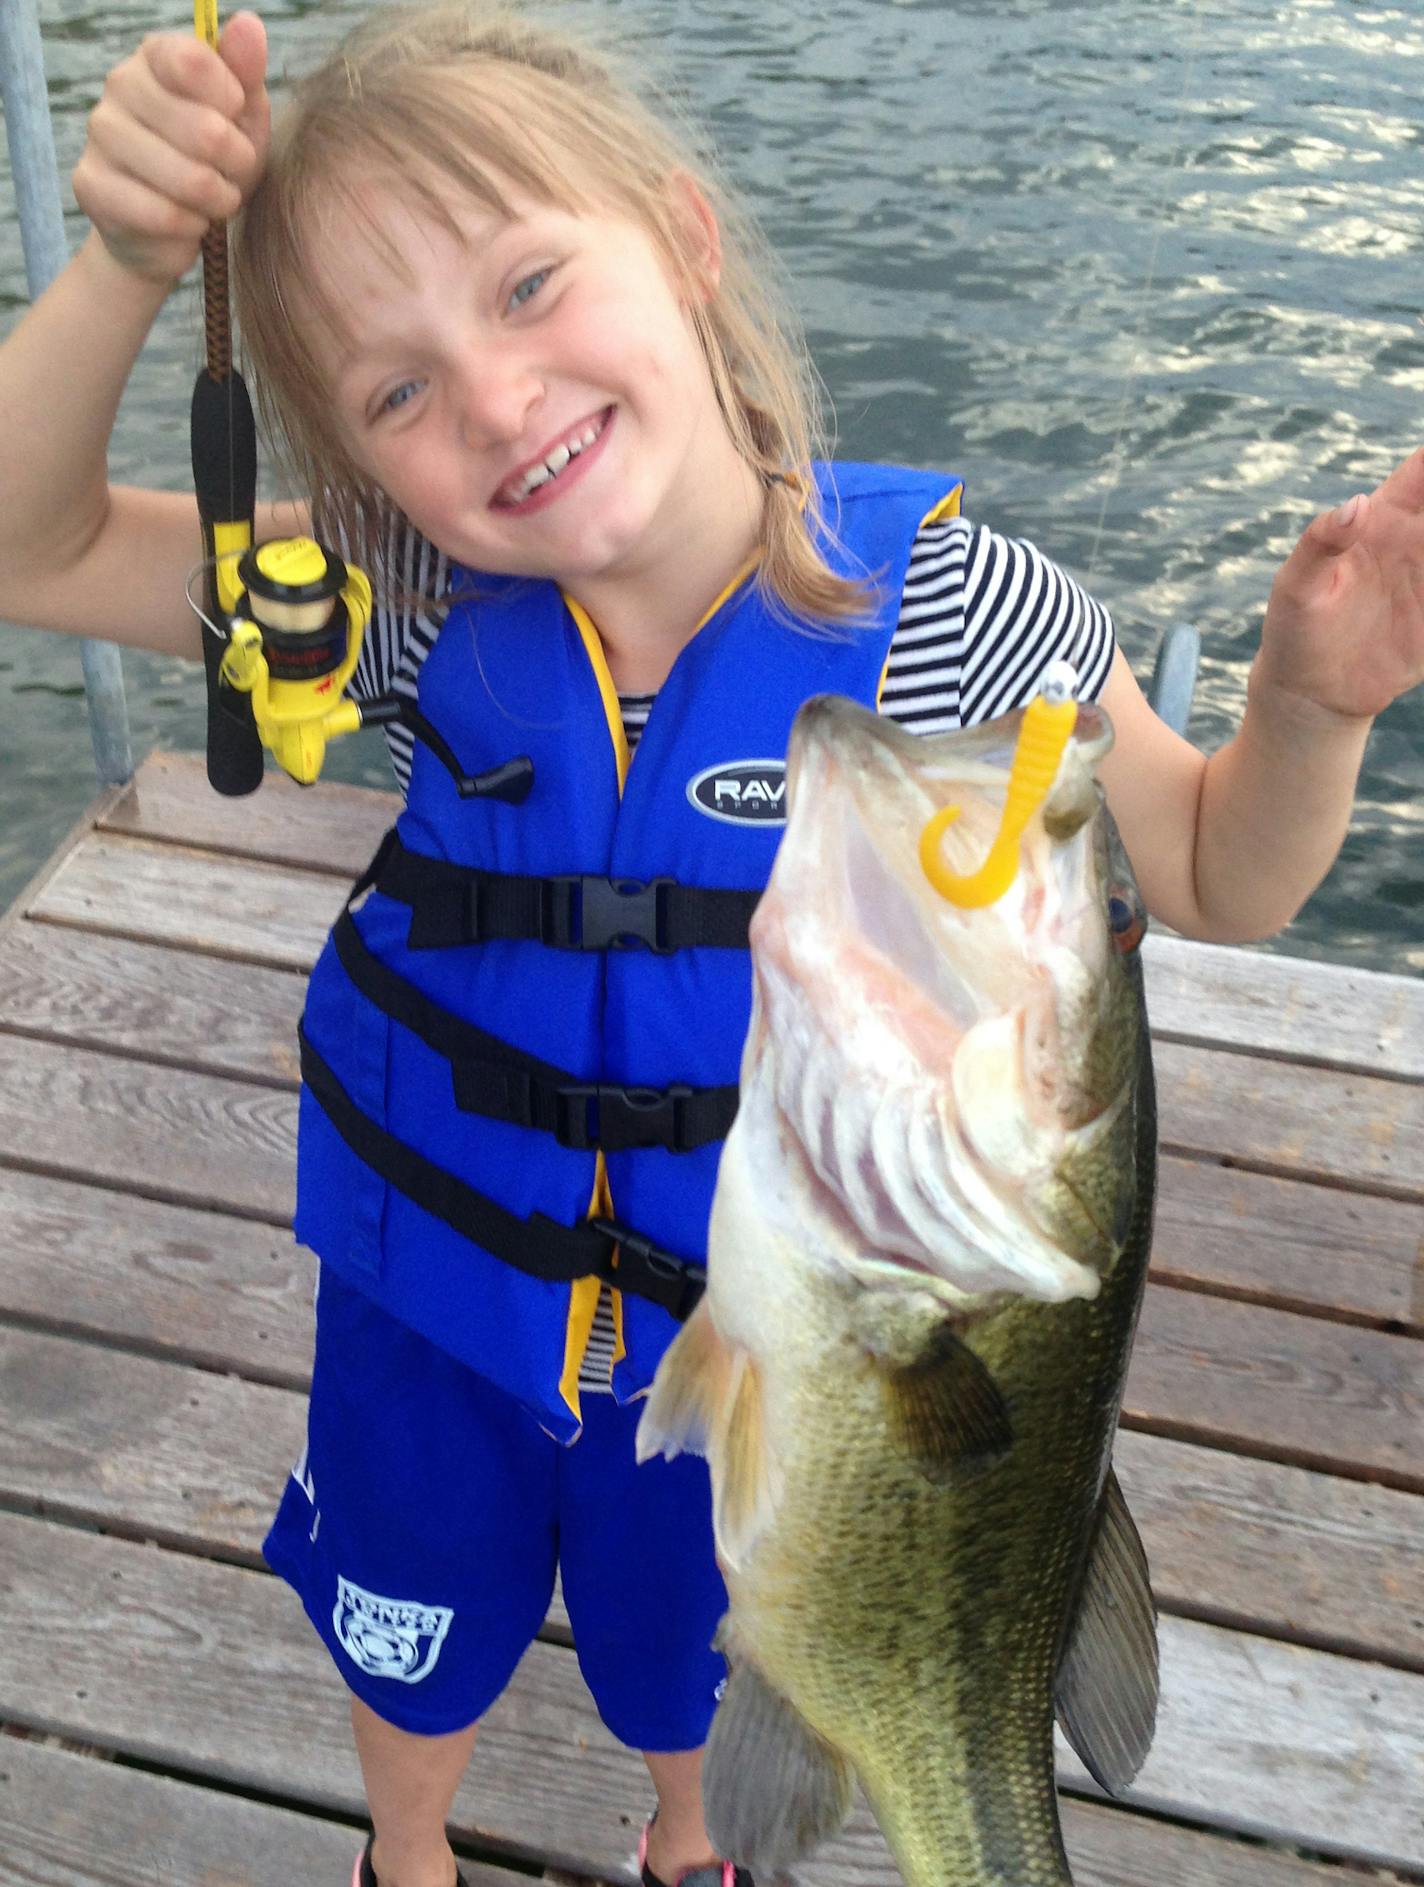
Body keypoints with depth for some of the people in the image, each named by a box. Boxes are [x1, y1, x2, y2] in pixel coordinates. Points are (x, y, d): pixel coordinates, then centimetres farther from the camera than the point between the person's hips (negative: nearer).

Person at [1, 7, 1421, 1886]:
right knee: (411, 1612, 29)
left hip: (738, 1308, -1)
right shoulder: (423, 596, -21)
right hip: (437, 1259, 2)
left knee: (696, 1635, 30)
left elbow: (1214, 880, -12)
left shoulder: (943, 607, -26)